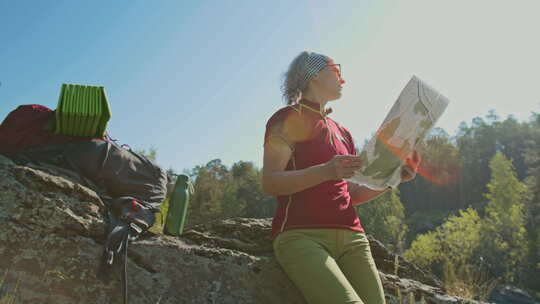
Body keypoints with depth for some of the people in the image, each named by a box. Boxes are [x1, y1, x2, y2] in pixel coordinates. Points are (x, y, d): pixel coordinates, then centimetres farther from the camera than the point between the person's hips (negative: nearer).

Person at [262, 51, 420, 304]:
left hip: (351, 238, 7)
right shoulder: (290, 117, 4)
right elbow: (269, 183, -8)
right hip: (301, 236, -6)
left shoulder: (342, 132, 25)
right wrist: (326, 171, -22)